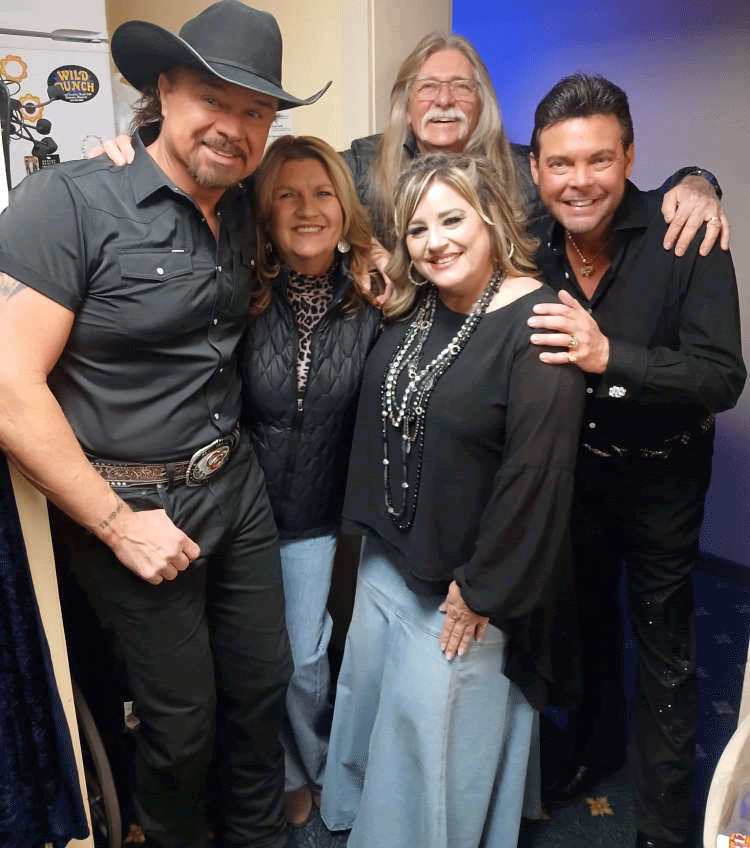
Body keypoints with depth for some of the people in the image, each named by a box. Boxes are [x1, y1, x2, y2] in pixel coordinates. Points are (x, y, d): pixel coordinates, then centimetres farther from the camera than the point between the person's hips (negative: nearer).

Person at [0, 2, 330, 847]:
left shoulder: (241, 211, 4)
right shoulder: (69, 199, -16)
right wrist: (119, 524, -17)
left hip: (236, 485, 6)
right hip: (135, 504, -6)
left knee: (263, 683, 19)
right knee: (183, 718, 11)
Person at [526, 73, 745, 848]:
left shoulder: (684, 239, -22)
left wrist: (610, 357, -42)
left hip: (660, 472, -3)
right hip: (572, 465, 4)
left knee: (661, 640, 9)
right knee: (586, 616, 22)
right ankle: (595, 745, 49)